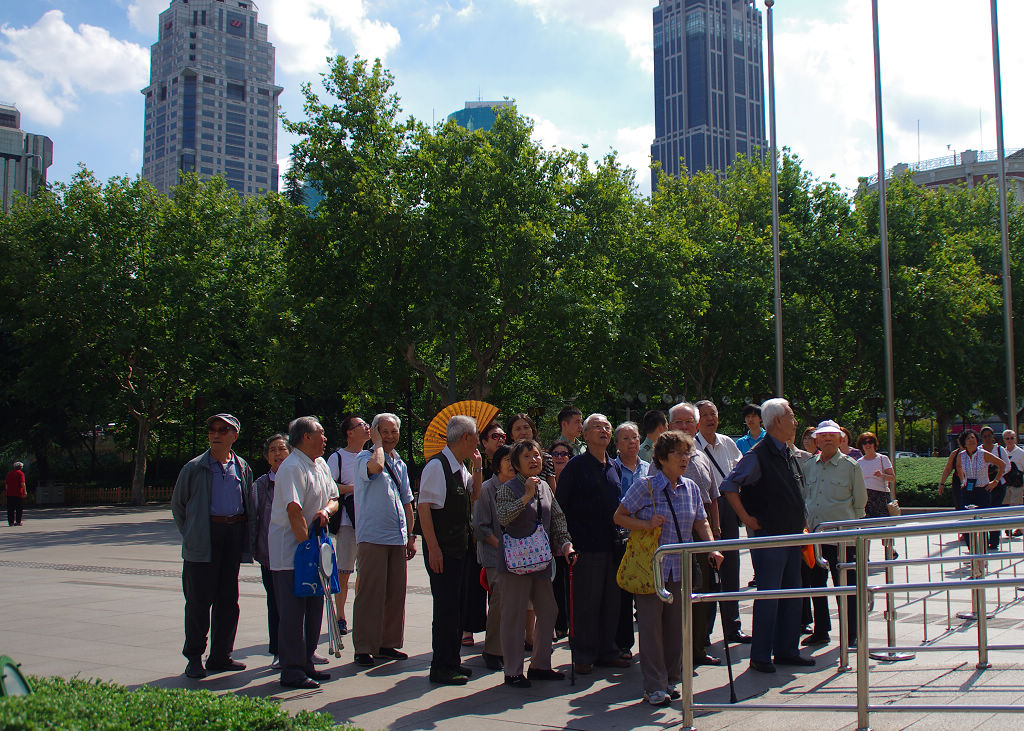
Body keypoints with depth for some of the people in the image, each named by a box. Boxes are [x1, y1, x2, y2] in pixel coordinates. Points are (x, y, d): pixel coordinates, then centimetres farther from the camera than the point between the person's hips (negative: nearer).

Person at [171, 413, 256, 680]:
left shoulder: (242, 468, 11)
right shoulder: (194, 468, 1)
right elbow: (177, 505, 9)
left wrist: (249, 541, 9)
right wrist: (190, 535, 3)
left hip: (235, 535, 3)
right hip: (205, 537, -3)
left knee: (228, 599, 7)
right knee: (199, 599, -1)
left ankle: (220, 656, 17)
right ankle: (194, 658, 9)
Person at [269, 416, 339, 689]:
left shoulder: (321, 465, 13)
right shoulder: (292, 468, -16)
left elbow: (333, 498, 16)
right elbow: (294, 511, -22)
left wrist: (325, 510, -7)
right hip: (289, 551, -9)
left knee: (314, 609, 12)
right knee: (292, 612, -5)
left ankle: (306, 664, 23)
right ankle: (291, 670, 1)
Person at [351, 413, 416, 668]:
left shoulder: (400, 464, 18)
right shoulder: (364, 458, -4)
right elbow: (375, 466, -30)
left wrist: (411, 536, 18)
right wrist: (378, 443, -12)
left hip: (398, 539, 7)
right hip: (372, 538, -7)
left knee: (396, 594, 9)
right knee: (370, 594, -6)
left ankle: (388, 643, 19)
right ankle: (364, 648, 0)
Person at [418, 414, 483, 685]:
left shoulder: (460, 468, 11)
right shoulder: (437, 466, -15)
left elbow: (474, 496, 27)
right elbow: (423, 507, -19)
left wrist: (477, 469, 11)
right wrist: (433, 548, -21)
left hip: (459, 548, 9)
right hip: (442, 550, -9)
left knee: (456, 606, 14)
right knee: (446, 608, -5)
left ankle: (451, 661, 25)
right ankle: (441, 668, 4)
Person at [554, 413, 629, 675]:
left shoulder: (614, 467, 14)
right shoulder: (576, 465, -5)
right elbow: (559, 503, -6)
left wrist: (619, 533, 15)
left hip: (611, 543, 6)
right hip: (585, 545, -6)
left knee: (611, 601, 10)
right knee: (585, 602, -1)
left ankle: (607, 651, 21)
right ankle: (583, 655, 9)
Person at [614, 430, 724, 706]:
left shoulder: (691, 488, 7)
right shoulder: (645, 486, -8)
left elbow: (701, 522, 12)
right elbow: (619, 516, -4)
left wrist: (712, 549, -4)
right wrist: (647, 525, -18)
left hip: (681, 567, 5)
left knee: (676, 624, 9)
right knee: (651, 624, -1)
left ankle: (671, 679, 24)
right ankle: (654, 686, 7)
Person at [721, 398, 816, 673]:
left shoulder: (788, 454, 13)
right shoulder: (758, 455, -14)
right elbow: (728, 486, -16)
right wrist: (747, 518, -14)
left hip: (792, 535, 8)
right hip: (769, 536, -8)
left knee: (792, 594, 12)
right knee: (768, 595, -5)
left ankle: (786, 650, 22)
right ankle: (760, 656, 4)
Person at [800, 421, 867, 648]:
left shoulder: (850, 466, -2)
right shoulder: (808, 466, 10)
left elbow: (860, 502, 4)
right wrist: (806, 522, 12)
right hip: (813, 534, 5)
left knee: (844, 586, 0)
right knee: (815, 584, 11)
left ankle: (851, 634, 11)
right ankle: (820, 631, 22)